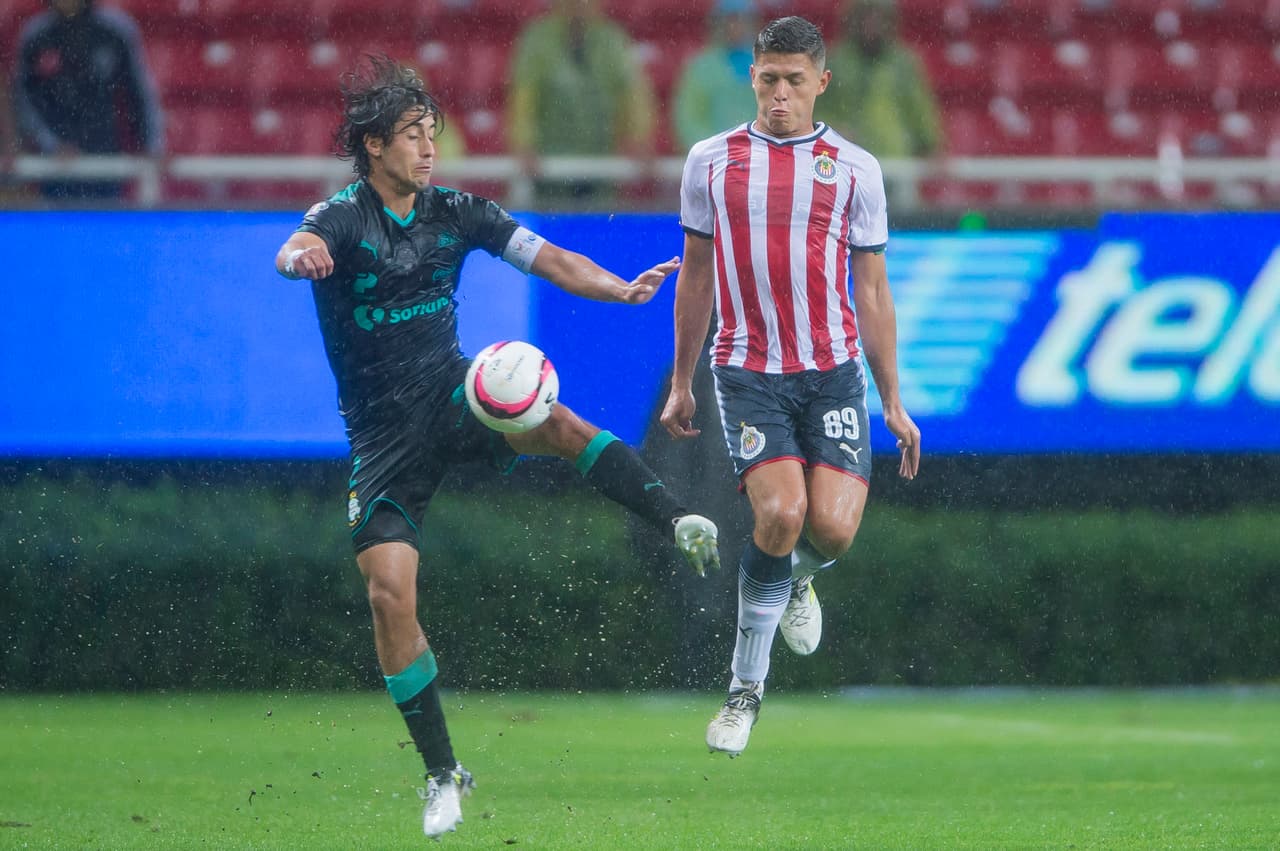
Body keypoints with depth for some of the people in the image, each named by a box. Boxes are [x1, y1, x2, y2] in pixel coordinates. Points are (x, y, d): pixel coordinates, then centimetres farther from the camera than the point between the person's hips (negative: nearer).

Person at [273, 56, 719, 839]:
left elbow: (549, 259, -3)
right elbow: (295, 252, -31)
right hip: (383, 435, -2)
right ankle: (443, 774, 1)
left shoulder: (455, 212, 2)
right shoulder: (341, 220, -9)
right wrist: (300, 258, -57)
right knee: (390, 591, -11)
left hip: (454, 396, 2)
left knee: (556, 423, -31)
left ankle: (682, 524, -43)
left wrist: (621, 289, -21)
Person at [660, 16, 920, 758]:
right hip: (747, 371, -1)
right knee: (780, 512, -20)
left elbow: (873, 290, 9)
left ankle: (795, 581, 26)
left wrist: (893, 403, 7)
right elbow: (695, 277, 15)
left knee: (833, 528, -13)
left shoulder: (855, 169, 5)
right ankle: (747, 686, -5)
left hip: (833, 371, 1)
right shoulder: (711, 162, 6)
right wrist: (681, 384, 16)